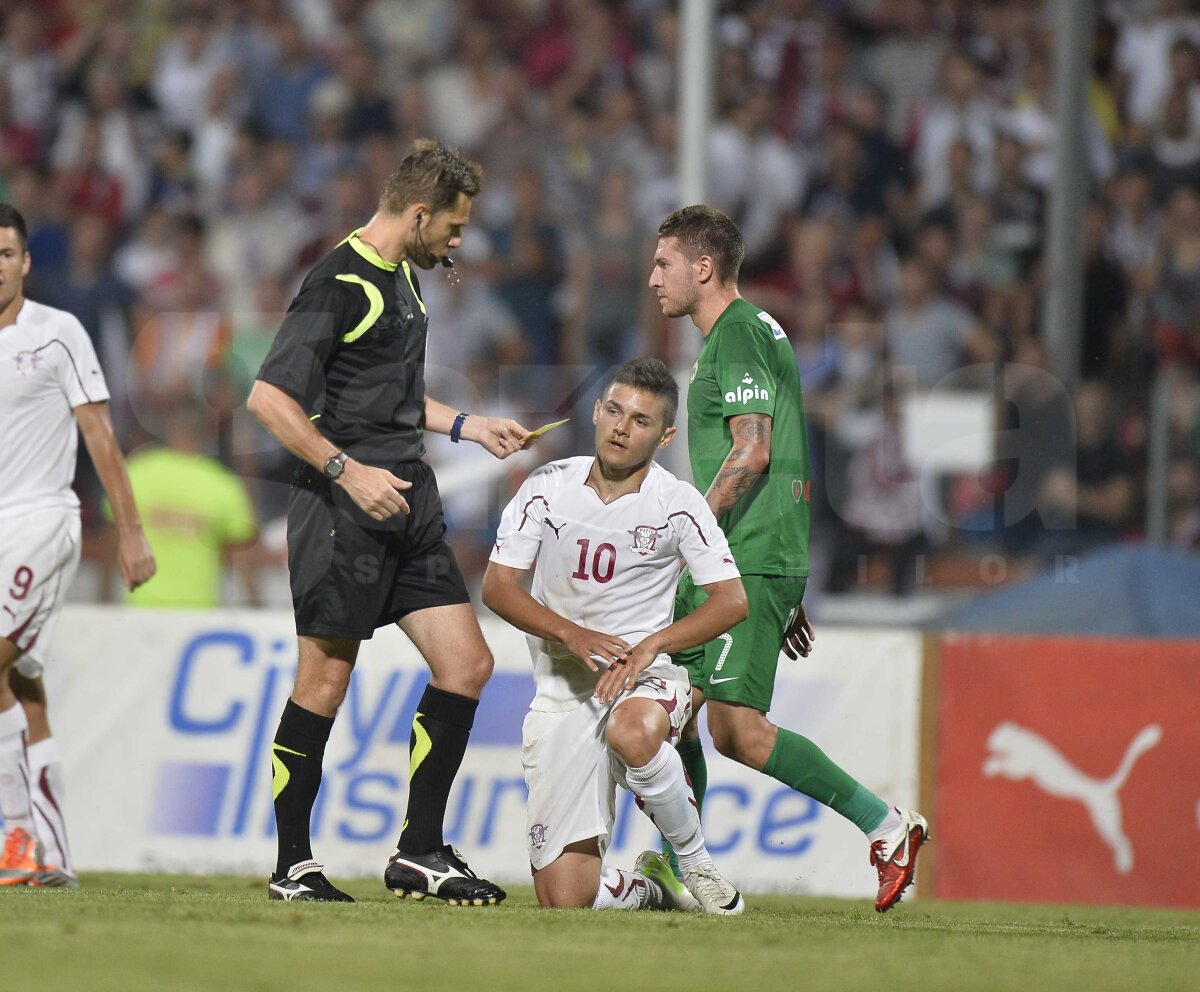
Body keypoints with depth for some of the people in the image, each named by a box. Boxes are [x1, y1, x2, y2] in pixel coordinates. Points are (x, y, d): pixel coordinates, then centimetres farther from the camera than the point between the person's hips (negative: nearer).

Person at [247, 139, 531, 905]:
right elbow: (269, 397, -18)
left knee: (467, 664, 3)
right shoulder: (342, 282, -13)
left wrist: (467, 427, 26)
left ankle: (420, 853, 9)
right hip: (343, 512, -9)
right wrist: (346, 470, -22)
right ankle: (293, 865, 6)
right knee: (326, 678, -3)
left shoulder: (403, 278, 17)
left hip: (408, 504, 9)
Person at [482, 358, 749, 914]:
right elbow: (498, 586, -2)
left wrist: (649, 646, -21)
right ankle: (651, 888, 25)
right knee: (564, 897, -11)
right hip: (562, 693, 2)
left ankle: (695, 862, -17)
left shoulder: (678, 504, -2)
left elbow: (731, 601, -7)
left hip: (645, 678, -2)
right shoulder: (550, 487, 1)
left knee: (633, 731, -43)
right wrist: (572, 634, -18)